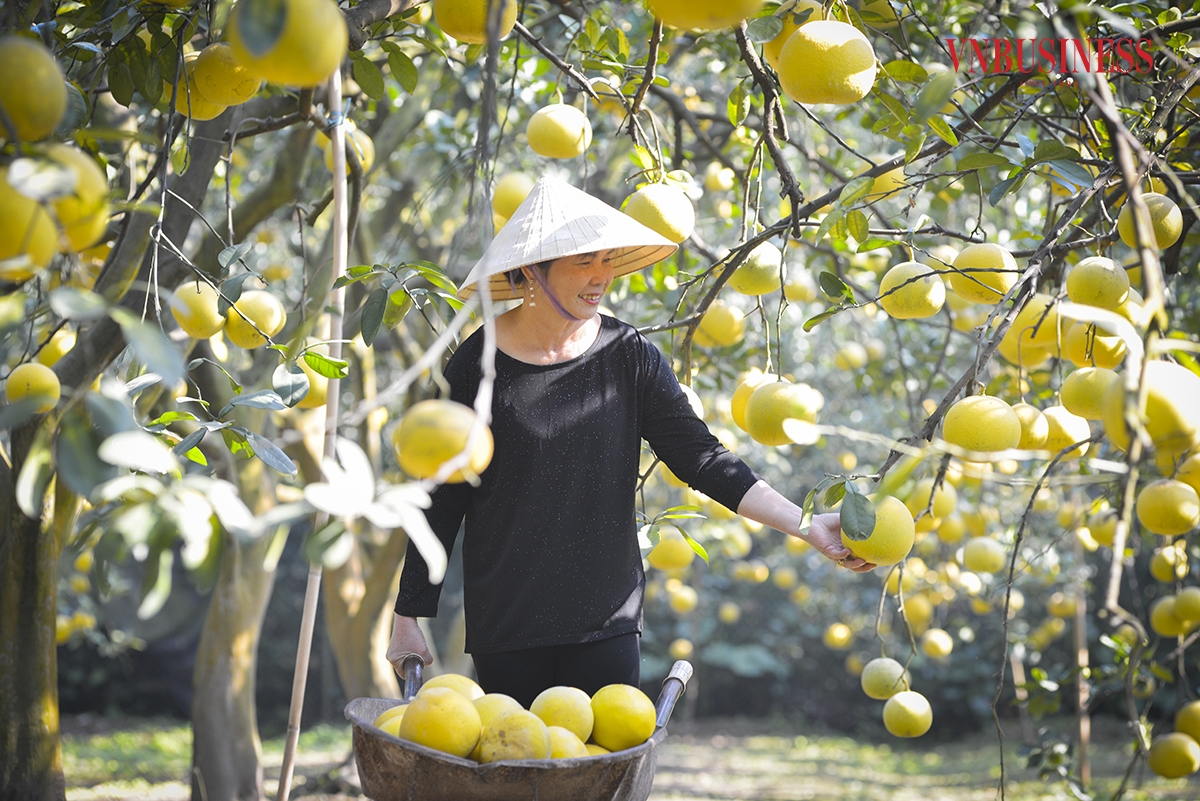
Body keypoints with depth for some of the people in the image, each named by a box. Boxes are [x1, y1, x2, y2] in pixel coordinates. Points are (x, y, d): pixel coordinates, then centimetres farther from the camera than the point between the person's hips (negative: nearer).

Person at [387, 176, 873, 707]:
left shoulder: (628, 356, 0)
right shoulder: (477, 365, -5)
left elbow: (702, 458, -3)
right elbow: (441, 499, -1)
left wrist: (806, 524, -14)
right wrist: (408, 616, 0)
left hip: (607, 619, 1)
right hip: (502, 624, -1)